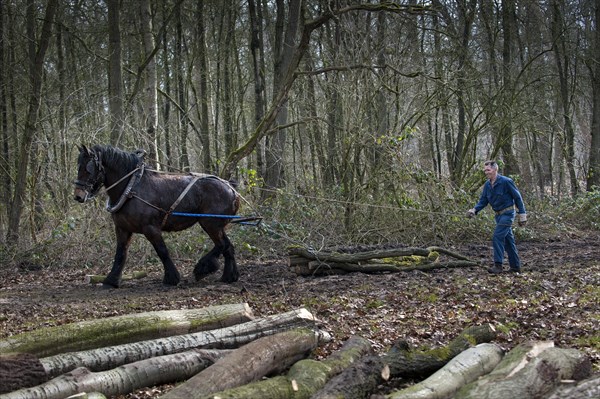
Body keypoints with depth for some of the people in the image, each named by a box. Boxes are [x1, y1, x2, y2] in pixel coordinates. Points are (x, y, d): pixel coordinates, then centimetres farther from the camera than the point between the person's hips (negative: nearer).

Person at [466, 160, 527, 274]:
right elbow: (483, 201, 6)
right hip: (499, 215, 8)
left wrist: (522, 215, -10)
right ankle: (515, 266, 20)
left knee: (497, 237, -17)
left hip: (507, 214, -8)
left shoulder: (506, 182, -17)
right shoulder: (487, 185, 4)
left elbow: (518, 197, -11)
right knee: (508, 240, 12)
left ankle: (498, 265, -16)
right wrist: (474, 210, -12)